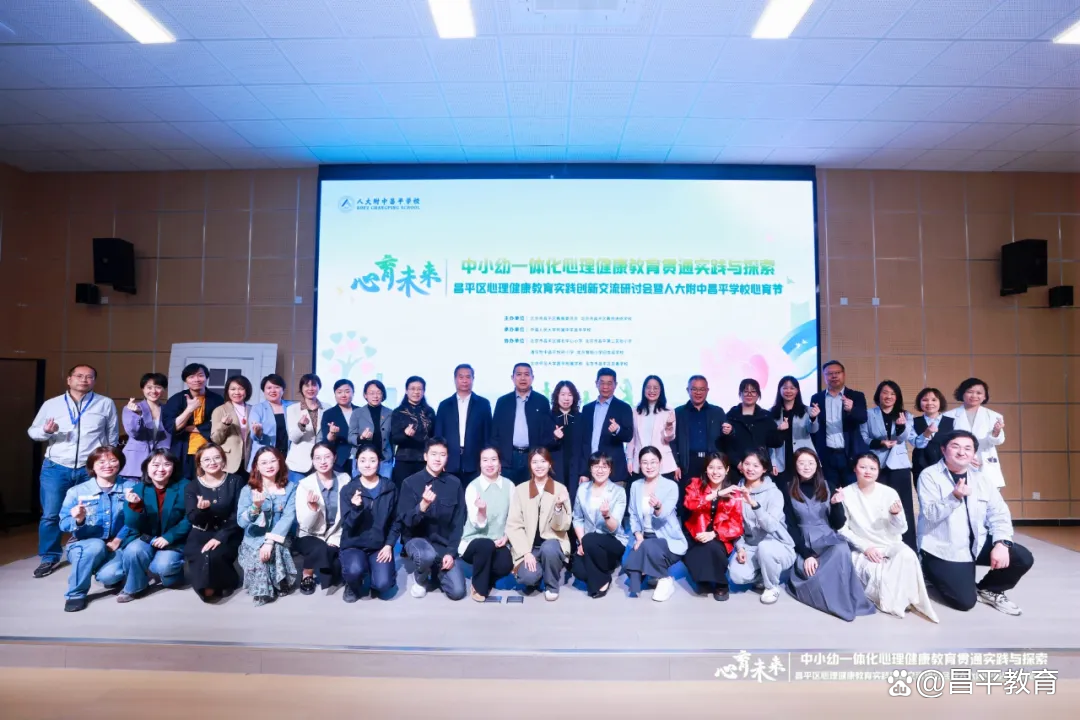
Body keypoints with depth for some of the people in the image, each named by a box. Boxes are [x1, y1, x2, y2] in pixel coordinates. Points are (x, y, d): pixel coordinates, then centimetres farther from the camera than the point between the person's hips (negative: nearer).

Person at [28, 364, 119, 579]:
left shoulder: (105, 404, 3)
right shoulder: (51, 404, 7)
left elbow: (112, 437, 7)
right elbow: (32, 431, 11)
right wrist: (45, 431, -12)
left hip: (91, 469, -1)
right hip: (55, 468, 1)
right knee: (50, 515, 2)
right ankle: (50, 557, 18)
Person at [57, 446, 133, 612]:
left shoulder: (129, 488, -1)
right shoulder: (77, 491, -3)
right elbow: (64, 524, -6)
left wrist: (118, 539, -16)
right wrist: (78, 520, -28)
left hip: (115, 546, 0)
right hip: (83, 545, 0)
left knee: (108, 575, -30)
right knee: (96, 545, -36)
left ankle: (113, 575, 13)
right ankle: (75, 594, -13)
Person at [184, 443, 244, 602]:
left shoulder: (235, 481, -2)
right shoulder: (192, 486, 4)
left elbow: (238, 515, -7)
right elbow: (192, 519, -3)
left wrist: (220, 536, -18)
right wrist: (200, 510, -26)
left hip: (228, 535, -1)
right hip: (201, 534, 2)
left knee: (214, 555, -31)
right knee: (202, 557, -31)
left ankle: (218, 585, -1)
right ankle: (206, 586, -2)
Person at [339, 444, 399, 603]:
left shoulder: (389, 488, 0)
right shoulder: (348, 489, -4)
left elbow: (395, 521, 6)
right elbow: (347, 526, -9)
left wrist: (389, 545, -6)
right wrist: (355, 508, -28)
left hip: (380, 545, 1)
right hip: (354, 544, -1)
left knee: (382, 585, -20)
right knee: (355, 570, -33)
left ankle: (374, 574, 18)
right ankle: (353, 586, 6)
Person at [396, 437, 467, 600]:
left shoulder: (455, 483, -2)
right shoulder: (410, 482, -8)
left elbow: (458, 522, 1)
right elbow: (406, 521, -15)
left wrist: (451, 552, -9)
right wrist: (423, 505, -34)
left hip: (445, 543, 2)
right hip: (417, 539, -2)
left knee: (457, 592, -12)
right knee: (427, 555, -37)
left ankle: (437, 572, 22)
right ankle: (420, 578, 0)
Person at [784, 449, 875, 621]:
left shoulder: (828, 487, 7)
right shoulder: (789, 491, 2)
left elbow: (838, 524, 5)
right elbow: (791, 527, -2)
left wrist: (836, 504, -15)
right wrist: (806, 554, -16)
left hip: (830, 540, 2)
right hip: (804, 544, -1)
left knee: (842, 551, -36)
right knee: (810, 574, -35)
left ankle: (845, 600, -22)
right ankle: (841, 603, -12)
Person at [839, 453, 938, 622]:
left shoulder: (889, 493, -5)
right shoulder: (846, 494, -8)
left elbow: (900, 530, -4)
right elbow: (843, 529, -6)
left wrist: (896, 515, -24)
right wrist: (865, 547, -16)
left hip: (890, 544, 2)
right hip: (862, 548, -1)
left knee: (907, 556, -32)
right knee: (873, 572, -32)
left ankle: (899, 599, -11)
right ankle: (889, 601, 1)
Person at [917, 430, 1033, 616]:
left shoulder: (981, 478, 7)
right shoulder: (929, 476, -10)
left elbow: (999, 513, 2)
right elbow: (931, 514, -19)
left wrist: (1002, 543, -14)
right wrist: (955, 496, -34)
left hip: (978, 543, 6)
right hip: (944, 549, -6)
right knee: (964, 601, -14)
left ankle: (987, 589, 13)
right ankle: (933, 571, 17)